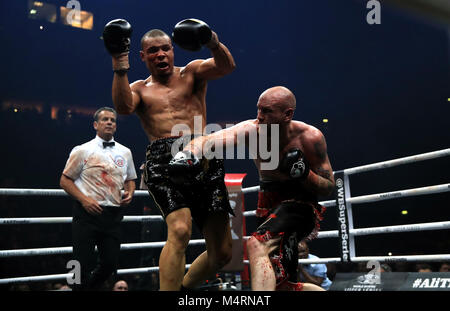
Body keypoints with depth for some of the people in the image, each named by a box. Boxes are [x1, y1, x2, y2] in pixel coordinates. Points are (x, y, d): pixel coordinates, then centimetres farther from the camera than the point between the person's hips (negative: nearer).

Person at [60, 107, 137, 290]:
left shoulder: (125, 152, 13)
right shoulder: (82, 151, 1)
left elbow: (130, 179, 24)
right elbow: (65, 180, 2)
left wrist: (129, 193, 2)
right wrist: (84, 199, -12)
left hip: (113, 215, 4)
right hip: (87, 213, -4)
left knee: (110, 263, 5)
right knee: (83, 266, -3)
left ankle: (91, 287, 31)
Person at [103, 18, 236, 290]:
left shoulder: (191, 73, 19)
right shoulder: (140, 89, 20)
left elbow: (227, 66, 0)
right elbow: (123, 107, -4)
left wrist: (213, 43, -18)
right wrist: (120, 64, -10)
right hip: (164, 159, -1)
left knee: (222, 253, 1)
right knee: (180, 230, -29)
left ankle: (183, 286, 25)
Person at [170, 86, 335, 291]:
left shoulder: (310, 137, -19)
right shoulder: (252, 130, -13)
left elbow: (328, 187, -10)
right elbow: (207, 141, -25)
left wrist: (303, 173, -29)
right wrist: (189, 154, -47)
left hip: (299, 205, -6)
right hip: (268, 204, 6)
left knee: (257, 245, -34)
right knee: (282, 284, 19)